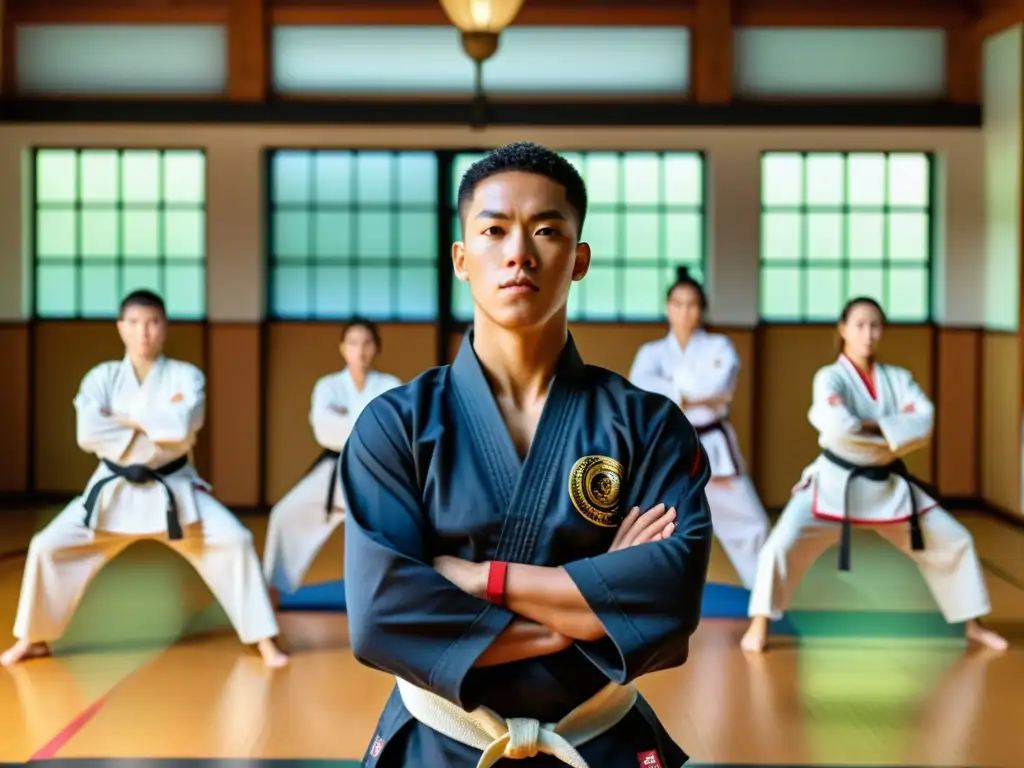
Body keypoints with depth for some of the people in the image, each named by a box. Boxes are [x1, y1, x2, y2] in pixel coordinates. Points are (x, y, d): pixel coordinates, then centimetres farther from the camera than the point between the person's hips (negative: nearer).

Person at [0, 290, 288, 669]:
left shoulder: (186, 376, -4)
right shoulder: (102, 377, -2)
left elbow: (183, 426, -24)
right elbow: (88, 434, -18)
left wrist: (124, 418, -15)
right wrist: (155, 433, -19)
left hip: (174, 488, -1)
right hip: (115, 489, 1)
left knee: (234, 541, -16)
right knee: (49, 547, -7)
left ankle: (264, 639, -3)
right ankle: (33, 639, 14)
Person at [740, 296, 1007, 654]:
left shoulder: (898, 378, 3)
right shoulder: (830, 377, -11)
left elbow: (924, 424, -12)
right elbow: (838, 427, -29)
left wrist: (869, 426, -22)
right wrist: (894, 430, -17)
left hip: (888, 484, 5)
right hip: (835, 481, -5)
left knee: (955, 541, 8)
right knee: (782, 544, -22)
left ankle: (972, 625, 26)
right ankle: (759, 626, -5)